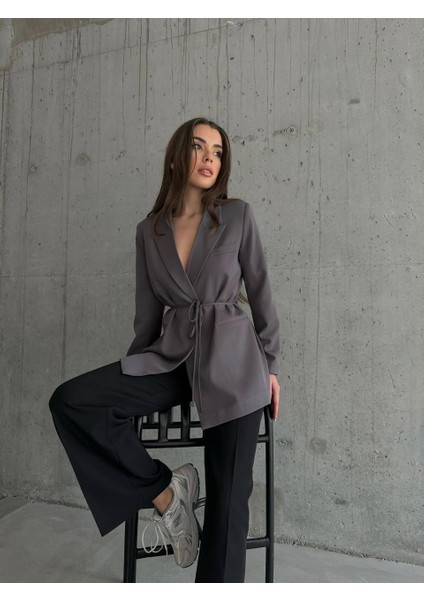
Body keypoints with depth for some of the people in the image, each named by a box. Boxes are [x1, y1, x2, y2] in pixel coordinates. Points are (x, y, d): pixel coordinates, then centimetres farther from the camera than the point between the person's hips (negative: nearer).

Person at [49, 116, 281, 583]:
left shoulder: (238, 216, 0)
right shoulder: (149, 230, 8)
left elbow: (260, 292, 5)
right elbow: (148, 311, 11)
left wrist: (271, 367, 4)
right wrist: (129, 377, 13)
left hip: (232, 359, -2)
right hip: (171, 356, 3)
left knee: (227, 497, -2)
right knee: (70, 401, -16)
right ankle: (163, 491, -1)